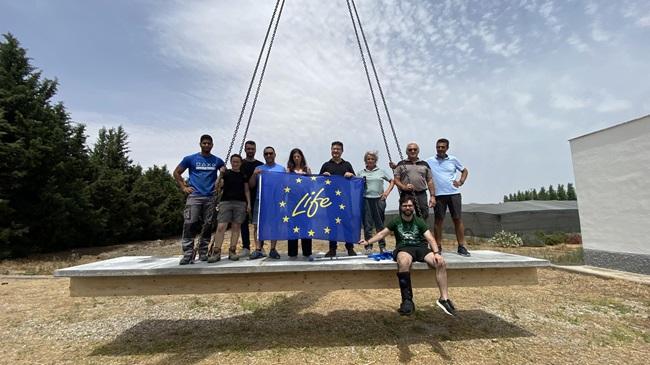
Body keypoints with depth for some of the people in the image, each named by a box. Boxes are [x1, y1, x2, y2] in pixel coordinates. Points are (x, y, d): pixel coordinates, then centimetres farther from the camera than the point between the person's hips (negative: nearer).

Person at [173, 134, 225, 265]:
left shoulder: (217, 161, 10)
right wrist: (183, 187, 2)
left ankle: (203, 253, 16)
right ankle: (188, 254, -6)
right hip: (194, 196, -2)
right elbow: (176, 173, 12)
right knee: (189, 224, -12)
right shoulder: (190, 159, 5)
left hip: (210, 197, 2)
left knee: (207, 226, 5)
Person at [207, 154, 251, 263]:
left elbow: (246, 191, 14)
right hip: (226, 201, -2)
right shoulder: (226, 173, 7)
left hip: (240, 203, 2)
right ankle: (216, 252, -6)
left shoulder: (244, 176, 13)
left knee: (236, 227, 1)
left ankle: (232, 251, 7)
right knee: (221, 227, -9)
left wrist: (249, 203, 6)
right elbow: (218, 186, -2)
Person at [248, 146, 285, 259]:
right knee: (257, 225, -4)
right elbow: (251, 185, 8)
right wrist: (254, 174, -8)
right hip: (260, 200, 1)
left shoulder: (281, 169, 10)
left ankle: (273, 250, 9)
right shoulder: (258, 168, 14)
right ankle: (258, 250, 1)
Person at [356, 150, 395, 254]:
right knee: (367, 224, 1)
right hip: (366, 200, 0)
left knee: (380, 224, 6)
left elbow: (392, 181, 12)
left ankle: (382, 246, 17)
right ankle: (368, 247, 10)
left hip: (379, 199, 0)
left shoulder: (381, 172, 9)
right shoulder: (361, 173, 10)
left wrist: (387, 191, 0)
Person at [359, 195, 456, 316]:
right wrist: (368, 241, -1)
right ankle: (407, 300, -29)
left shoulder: (419, 221, 10)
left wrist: (436, 252, -17)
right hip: (403, 248, -2)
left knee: (441, 263, -24)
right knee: (403, 262, -39)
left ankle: (444, 298, -13)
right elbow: (382, 234, 12)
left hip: (420, 247, 2)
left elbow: (430, 238, 0)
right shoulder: (396, 221, 9)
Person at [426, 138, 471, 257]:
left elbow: (464, 171, 21)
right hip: (438, 195, -2)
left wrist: (461, 182, 5)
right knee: (438, 220, 1)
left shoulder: (453, 160, 9)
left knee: (458, 219, 3)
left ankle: (461, 247, 10)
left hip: (454, 193, 2)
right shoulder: (429, 161, 3)